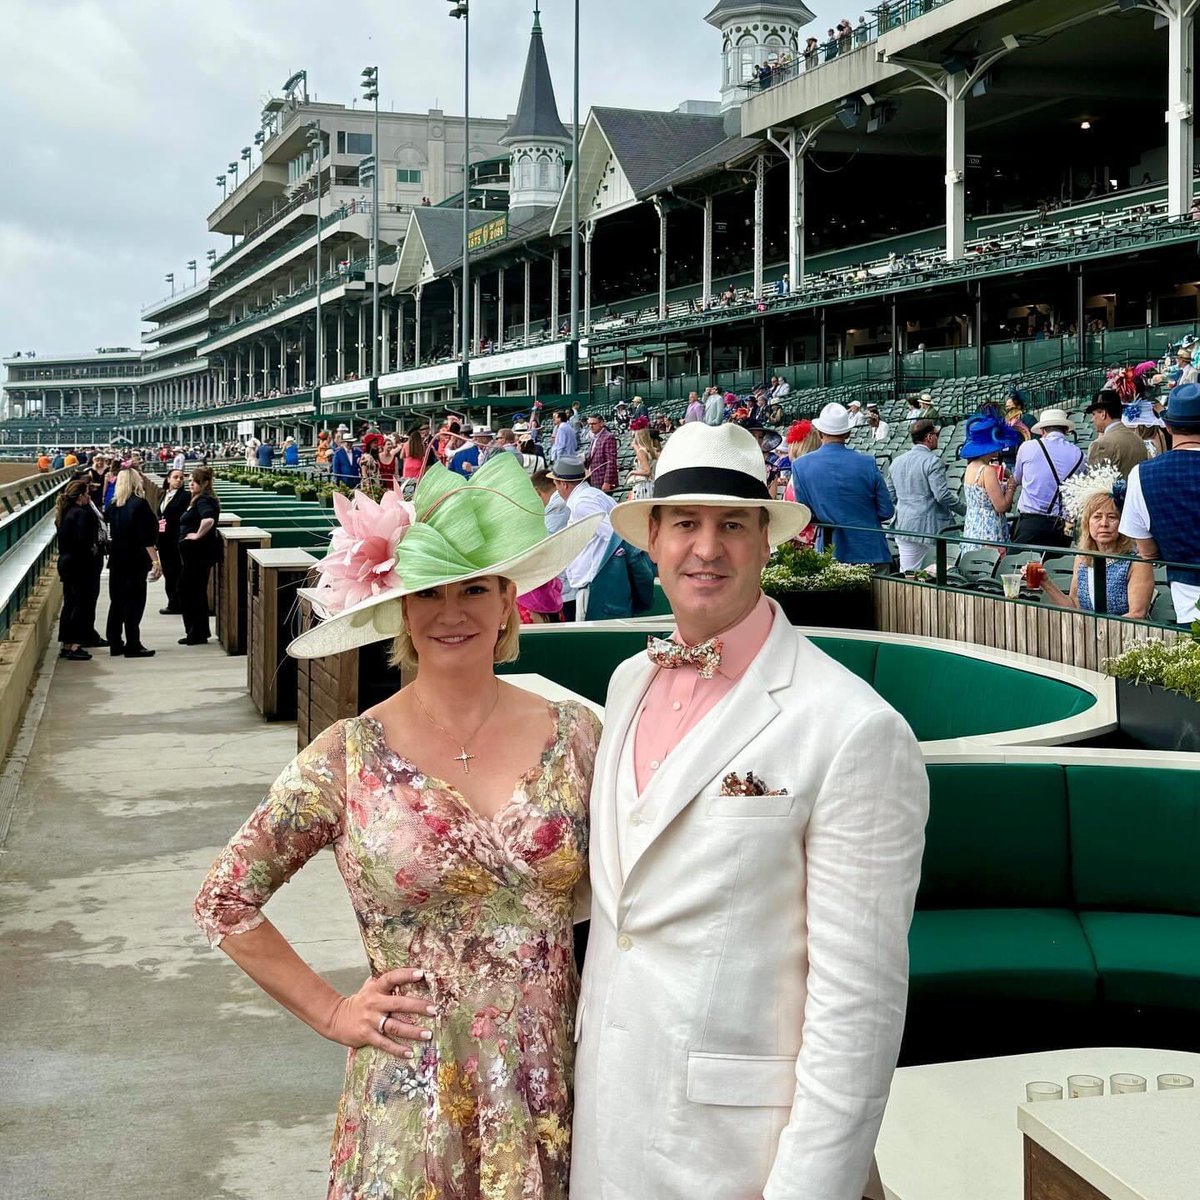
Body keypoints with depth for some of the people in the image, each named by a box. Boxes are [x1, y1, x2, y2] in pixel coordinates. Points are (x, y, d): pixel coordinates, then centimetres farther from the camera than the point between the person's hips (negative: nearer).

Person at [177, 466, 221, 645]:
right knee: (196, 591, 14)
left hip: (199, 552, -10)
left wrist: (198, 535, -25)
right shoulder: (199, 499, 14)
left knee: (193, 591, -4)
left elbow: (208, 519, -37)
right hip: (194, 552, 10)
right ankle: (197, 632, 21)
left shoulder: (204, 501, -17)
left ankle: (197, 634, 2)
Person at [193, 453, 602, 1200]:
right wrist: (332, 1013, -1)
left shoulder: (576, 737, -3)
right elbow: (226, 903, 1)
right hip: (411, 1095, -1)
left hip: (555, 1090, 2)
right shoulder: (347, 759, -7)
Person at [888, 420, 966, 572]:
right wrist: (965, 510, -6)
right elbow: (943, 495, -17)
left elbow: (890, 495, 16)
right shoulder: (933, 461, -11)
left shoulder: (897, 462, 11)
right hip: (930, 527, -7)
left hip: (903, 527, 7)